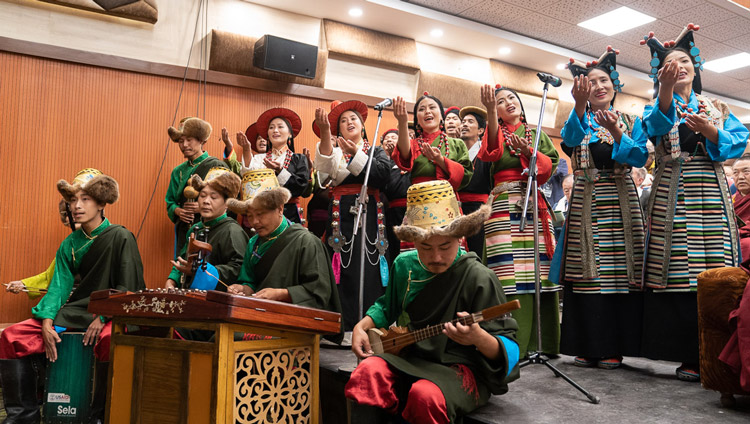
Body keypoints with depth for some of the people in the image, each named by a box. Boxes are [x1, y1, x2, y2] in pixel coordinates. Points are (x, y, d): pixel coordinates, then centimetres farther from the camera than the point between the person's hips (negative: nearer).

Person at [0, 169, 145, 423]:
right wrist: (47, 323, -11)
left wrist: (103, 316, -20)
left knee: (109, 340, -38)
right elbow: (59, 285, 5)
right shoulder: (69, 244, 12)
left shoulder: (120, 237, -6)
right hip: (74, 311, 6)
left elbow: (128, 287, -10)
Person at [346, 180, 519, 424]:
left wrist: (479, 338, -35)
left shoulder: (479, 279, -14)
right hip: (408, 359, 4)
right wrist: (363, 326, 6)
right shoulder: (404, 265, 4)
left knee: (425, 395, -35)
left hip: (459, 368, -4)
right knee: (369, 371, -27)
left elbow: (510, 351, -13)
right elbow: (388, 306, 25)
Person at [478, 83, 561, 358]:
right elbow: (491, 152, -10)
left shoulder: (537, 134, 21)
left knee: (538, 269, -5)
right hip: (504, 206, -2)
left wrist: (528, 151, -11)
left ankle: (543, 341, 2)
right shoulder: (496, 133, 15)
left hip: (534, 204, 2)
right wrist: (490, 111, -22)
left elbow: (550, 165, 7)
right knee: (508, 273, -12)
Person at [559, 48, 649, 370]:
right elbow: (570, 139, -15)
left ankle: (614, 347, 5)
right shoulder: (579, 119, 10)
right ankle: (588, 345, 4)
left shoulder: (630, 121, 15)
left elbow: (640, 157, -2)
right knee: (588, 270, -4)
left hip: (620, 201, 1)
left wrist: (617, 135, -18)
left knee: (620, 270, -3)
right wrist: (580, 106, -33)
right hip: (586, 203, -1)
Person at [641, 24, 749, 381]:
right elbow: (656, 126, -13)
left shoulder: (718, 108, 19)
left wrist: (710, 131, -14)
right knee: (679, 270, -9)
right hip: (673, 197, -2)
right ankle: (689, 356, -4)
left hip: (711, 195, 2)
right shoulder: (658, 107, 13)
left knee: (715, 271, -5)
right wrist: (666, 92, -32)